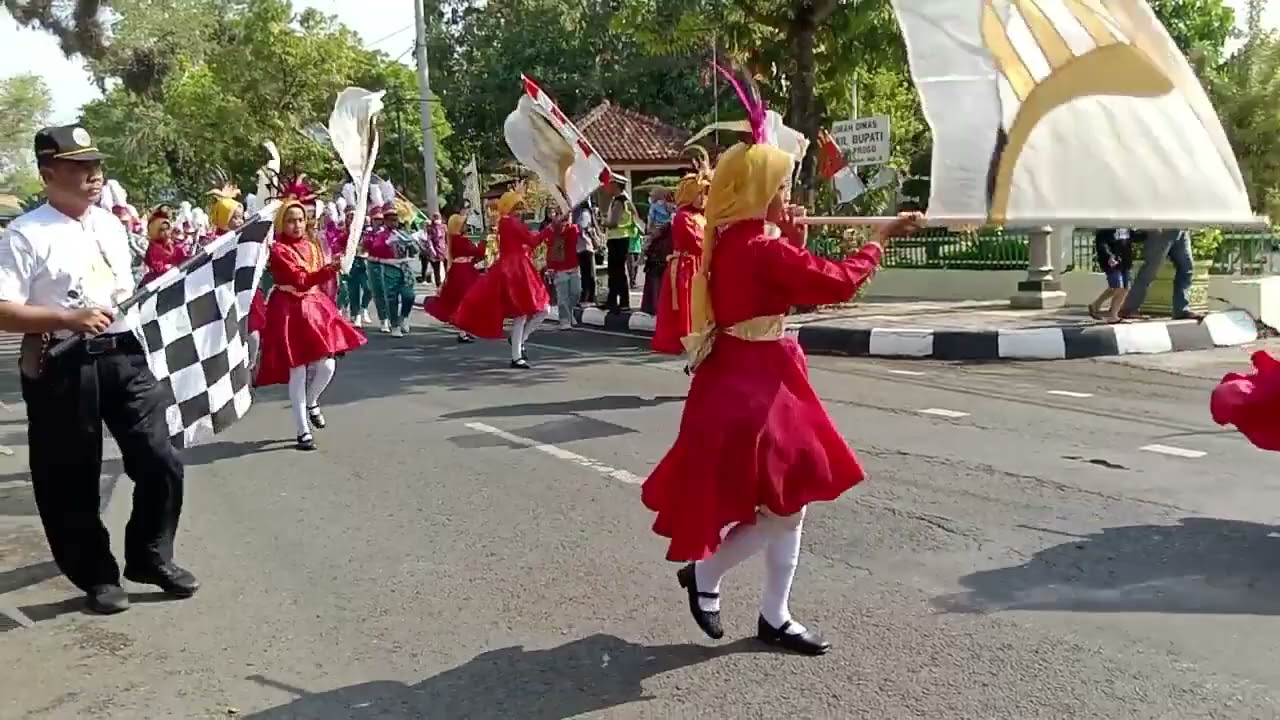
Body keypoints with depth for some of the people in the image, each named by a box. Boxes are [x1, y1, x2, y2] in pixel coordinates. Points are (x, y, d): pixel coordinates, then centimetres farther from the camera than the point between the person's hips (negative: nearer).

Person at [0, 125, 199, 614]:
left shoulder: (111, 225, 12)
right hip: (61, 367, -5)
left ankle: (151, 556, 25)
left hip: (124, 356, 5)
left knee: (160, 460, 5)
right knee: (71, 480, 7)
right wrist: (68, 319, -23)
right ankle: (96, 576, 25)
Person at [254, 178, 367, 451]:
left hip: (316, 307, 6)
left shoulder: (312, 245, 9)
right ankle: (303, 431, 5)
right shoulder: (278, 250, -11)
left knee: (326, 366, 0)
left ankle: (311, 403, 32)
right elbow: (301, 281, -23)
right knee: (298, 373, -3)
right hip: (290, 311, -6)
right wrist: (327, 270, -34)